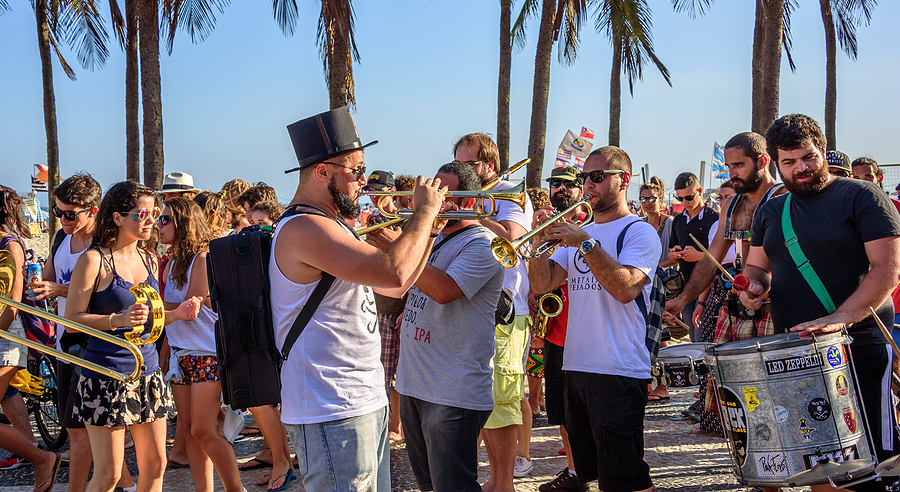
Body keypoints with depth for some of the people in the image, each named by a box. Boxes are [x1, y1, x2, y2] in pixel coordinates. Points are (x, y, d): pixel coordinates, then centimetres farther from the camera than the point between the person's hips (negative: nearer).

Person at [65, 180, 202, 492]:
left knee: (155, 466, 9)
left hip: (147, 370, 7)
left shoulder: (149, 259, 11)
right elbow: (71, 320, -11)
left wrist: (176, 314, 1)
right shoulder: (94, 260, -10)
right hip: (106, 374, -6)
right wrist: (118, 319, -24)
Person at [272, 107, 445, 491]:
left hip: (366, 402, 11)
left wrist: (429, 226, 10)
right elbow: (393, 272, -29)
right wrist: (425, 210, -14)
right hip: (331, 412, -11)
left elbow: (396, 287, 20)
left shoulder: (333, 226, 17)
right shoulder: (304, 228, -18)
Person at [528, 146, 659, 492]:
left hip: (619, 371, -7)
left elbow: (625, 289, -20)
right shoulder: (577, 232, 17)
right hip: (575, 367, 7)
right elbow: (542, 284, 10)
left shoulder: (640, 232, -4)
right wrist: (540, 241, -5)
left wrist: (585, 243, -20)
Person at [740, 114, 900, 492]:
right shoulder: (771, 212, 14)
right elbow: (756, 265, 23)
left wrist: (839, 318, -25)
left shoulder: (861, 197, -4)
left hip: (859, 345, -5)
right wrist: (754, 285, -3)